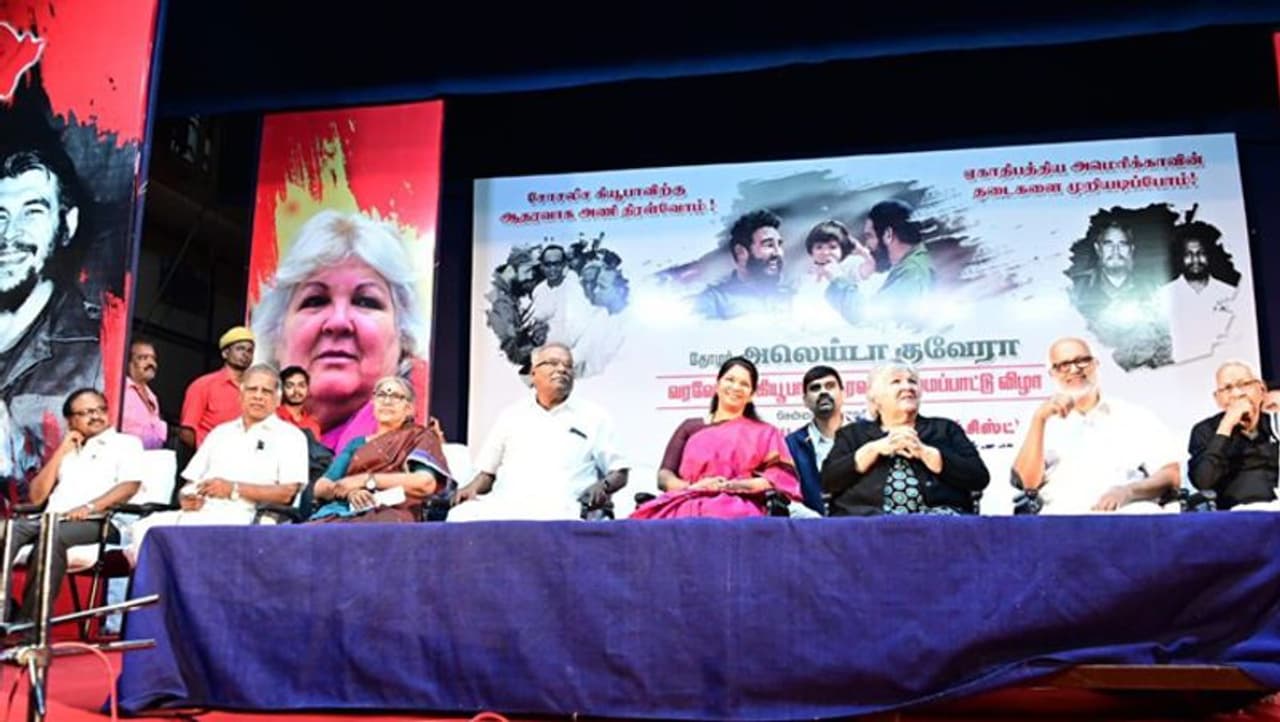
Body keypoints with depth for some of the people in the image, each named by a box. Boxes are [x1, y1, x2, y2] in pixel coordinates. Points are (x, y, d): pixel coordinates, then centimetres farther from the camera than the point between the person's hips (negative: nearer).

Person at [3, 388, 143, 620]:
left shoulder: (126, 443, 12)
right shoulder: (66, 450, 28)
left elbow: (130, 485, -5)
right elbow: (37, 497, 18)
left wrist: (90, 507, -21)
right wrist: (61, 453, 12)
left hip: (99, 522, -5)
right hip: (52, 519, 5)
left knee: (52, 535, -36)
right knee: (6, 529, -25)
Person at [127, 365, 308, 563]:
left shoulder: (289, 436, 9)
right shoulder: (220, 432, 28)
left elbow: (288, 492, -5)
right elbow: (191, 482, 25)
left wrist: (235, 490, -11)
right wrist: (187, 496, 1)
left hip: (240, 517, -5)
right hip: (198, 513, 5)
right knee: (144, 528, -23)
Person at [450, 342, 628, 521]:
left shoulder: (594, 417, 16)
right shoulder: (511, 415, 23)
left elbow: (619, 472, 15)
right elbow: (488, 471, 26)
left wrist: (603, 486, -7)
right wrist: (473, 488, 4)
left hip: (560, 508, -2)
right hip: (506, 503, 2)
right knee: (462, 515, -32)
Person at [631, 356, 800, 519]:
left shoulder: (765, 433, 19)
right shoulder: (690, 427, 22)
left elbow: (780, 478, 3)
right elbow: (664, 475, 13)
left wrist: (731, 486, -12)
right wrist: (691, 487, -9)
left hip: (738, 510, -2)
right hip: (687, 506, 3)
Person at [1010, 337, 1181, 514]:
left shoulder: (1136, 416, 18)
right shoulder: (1045, 422, 18)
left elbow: (1171, 476, 8)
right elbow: (1027, 482, 3)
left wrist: (1129, 492, -11)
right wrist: (1039, 418, -4)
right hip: (1063, 515, -1)